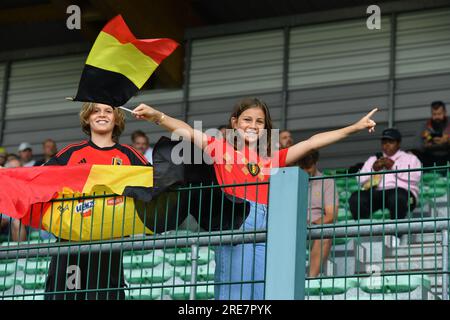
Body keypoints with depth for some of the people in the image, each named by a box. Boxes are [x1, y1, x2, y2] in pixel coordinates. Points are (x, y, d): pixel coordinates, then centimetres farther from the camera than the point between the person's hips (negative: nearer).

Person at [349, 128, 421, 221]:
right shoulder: (373, 159, 33)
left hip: (401, 190, -3)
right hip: (376, 193, 3)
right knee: (356, 197, -30)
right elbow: (360, 179, 20)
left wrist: (394, 166, 0)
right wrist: (373, 169, 4)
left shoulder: (410, 158, 23)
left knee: (397, 197, -41)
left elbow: (415, 177, 3)